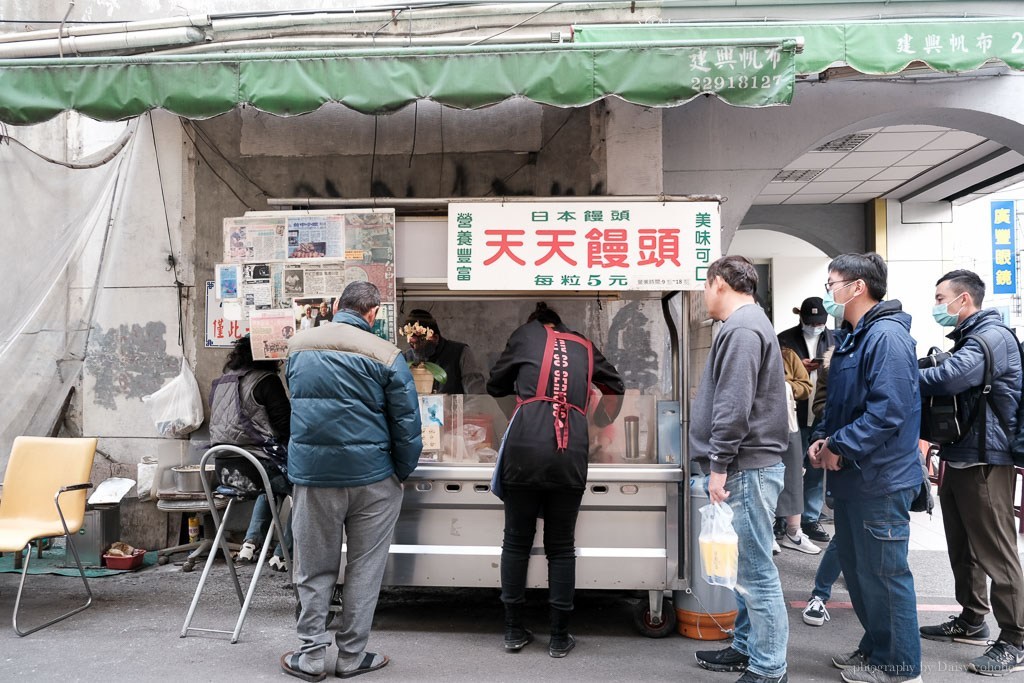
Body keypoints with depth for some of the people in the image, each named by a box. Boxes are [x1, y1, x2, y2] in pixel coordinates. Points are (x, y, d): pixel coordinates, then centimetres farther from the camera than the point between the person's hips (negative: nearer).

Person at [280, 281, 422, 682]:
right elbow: (406, 423, -7)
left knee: (314, 570, 13)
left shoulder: (298, 346, 5)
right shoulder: (385, 355, -9)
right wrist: (402, 474, 5)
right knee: (364, 569, 11)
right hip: (371, 477, -2)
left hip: (311, 473, 3)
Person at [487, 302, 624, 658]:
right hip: (571, 456, 2)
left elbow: (495, 385, 19)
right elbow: (616, 386, 32)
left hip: (524, 451, -2)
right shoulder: (585, 347, 21)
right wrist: (599, 420, 47)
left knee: (516, 542, 12)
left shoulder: (527, 333, 13)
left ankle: (514, 631, 21)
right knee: (561, 547, 12)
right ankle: (560, 637, 18)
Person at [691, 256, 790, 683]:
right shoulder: (745, 324, 20)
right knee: (746, 568, 18)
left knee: (755, 571, -4)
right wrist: (722, 464, 23)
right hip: (746, 466, 11)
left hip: (747, 468, -11)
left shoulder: (741, 328, -14)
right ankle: (747, 648, 29)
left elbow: (734, 405, -22)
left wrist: (719, 463, -19)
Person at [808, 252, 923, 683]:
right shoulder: (854, 338, 14)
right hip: (852, 476, 10)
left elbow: (890, 409, -27)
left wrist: (841, 447, -20)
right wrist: (823, 438, 4)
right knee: (856, 567, 19)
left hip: (880, 479, -10)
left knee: (884, 572, 3)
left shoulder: (887, 336, -18)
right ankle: (875, 647, 35)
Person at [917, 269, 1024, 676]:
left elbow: (949, 378, -30)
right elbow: (946, 388, 17)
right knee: (963, 548, 17)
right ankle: (971, 621, 29)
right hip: (959, 459, 10)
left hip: (985, 461, -10)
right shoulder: (966, 338, 18)